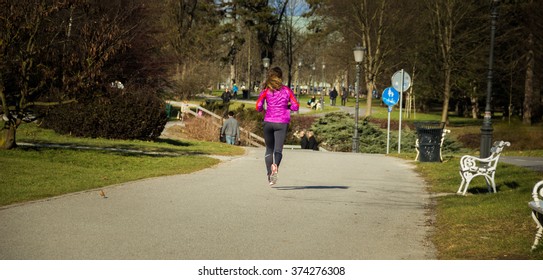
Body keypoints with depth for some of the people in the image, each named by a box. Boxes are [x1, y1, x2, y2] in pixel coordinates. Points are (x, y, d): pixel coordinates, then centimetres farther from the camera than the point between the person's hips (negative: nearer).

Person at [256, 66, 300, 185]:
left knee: (269, 149, 15)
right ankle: (275, 166, -38)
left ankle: (269, 175, 11)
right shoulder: (287, 90, 4)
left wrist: (262, 109, 14)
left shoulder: (266, 90, 1)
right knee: (278, 149, -6)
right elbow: (296, 106, 2)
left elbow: (258, 106, -8)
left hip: (268, 122, 1)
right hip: (282, 122, 0)